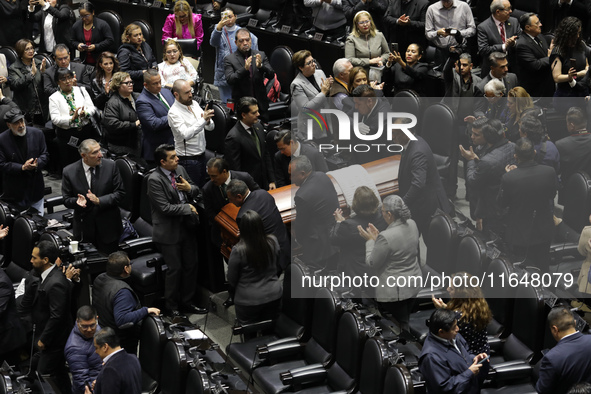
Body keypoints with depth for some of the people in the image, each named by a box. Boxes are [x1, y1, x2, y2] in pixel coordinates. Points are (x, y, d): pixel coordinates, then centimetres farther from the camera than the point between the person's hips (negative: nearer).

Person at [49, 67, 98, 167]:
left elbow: (92, 108, 5)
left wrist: (85, 113, -18)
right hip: (67, 135, -2)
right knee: (69, 166, 3)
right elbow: (55, 119, -11)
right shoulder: (54, 98, -1)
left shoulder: (81, 90, 9)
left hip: (86, 132, 2)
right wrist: (71, 118, -24)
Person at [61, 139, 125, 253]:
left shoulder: (110, 166, -7)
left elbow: (120, 193, -6)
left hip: (108, 227, 0)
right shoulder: (69, 172, -8)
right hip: (84, 229, 0)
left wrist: (99, 200, -20)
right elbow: (67, 200, 0)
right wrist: (77, 201, -23)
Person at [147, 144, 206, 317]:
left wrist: (190, 188, -10)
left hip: (186, 227, 7)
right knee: (175, 268, 0)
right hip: (169, 231, -7)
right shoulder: (154, 180, -19)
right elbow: (165, 208, -22)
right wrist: (188, 208, -14)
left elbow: (196, 190, 14)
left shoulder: (180, 169, 3)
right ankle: (171, 306, 18)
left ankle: (187, 302, 30)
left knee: (191, 265, 14)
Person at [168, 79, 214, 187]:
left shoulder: (194, 103, 5)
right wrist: (203, 119, -34)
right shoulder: (174, 112, -17)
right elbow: (186, 134, -30)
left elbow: (211, 127, 6)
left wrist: (208, 121, -18)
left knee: (203, 187, 17)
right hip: (187, 159, -7)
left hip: (202, 155, 7)